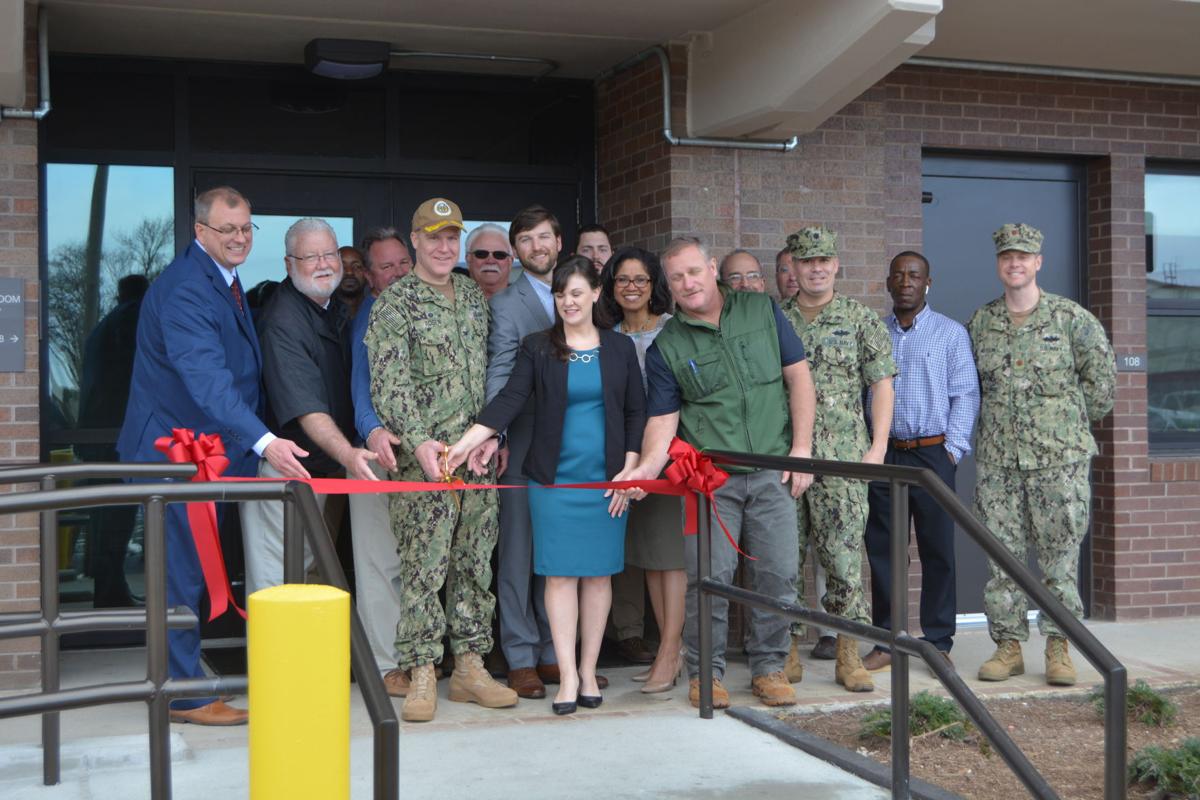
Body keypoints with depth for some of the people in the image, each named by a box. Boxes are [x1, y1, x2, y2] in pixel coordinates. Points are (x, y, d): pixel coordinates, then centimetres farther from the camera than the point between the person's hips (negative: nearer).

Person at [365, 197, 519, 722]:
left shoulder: (474, 296, 14)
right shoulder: (394, 303, -3)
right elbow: (389, 383, -11)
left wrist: (493, 432, 7)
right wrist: (419, 441, -23)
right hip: (424, 458, -5)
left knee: (475, 561, 8)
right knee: (424, 565, -5)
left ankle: (470, 667, 16)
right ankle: (422, 674, 3)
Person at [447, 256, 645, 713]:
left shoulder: (620, 348, 7)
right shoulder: (537, 348, 3)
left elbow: (636, 412, 9)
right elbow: (511, 399, -7)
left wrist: (629, 470, 0)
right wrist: (468, 442, -20)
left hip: (607, 478, 1)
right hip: (554, 477, -1)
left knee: (598, 573, 5)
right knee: (561, 574, -3)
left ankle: (588, 670, 15)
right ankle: (567, 676, 2)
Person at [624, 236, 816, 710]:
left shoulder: (762, 311, 7)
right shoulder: (666, 347, 3)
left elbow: (798, 375, 7)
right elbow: (662, 419, -1)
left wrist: (801, 448, 0)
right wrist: (647, 468, -20)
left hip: (772, 470, 2)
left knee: (778, 573, 2)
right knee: (710, 576, -6)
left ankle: (769, 666, 18)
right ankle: (705, 672, 9)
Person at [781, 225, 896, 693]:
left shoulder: (860, 319, 6)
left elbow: (881, 383, 3)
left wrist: (878, 446, -7)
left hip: (842, 459, -2)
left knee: (844, 556, -3)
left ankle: (848, 655, 5)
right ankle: (789, 651, 15)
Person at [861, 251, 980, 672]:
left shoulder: (950, 333, 4)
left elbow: (965, 395, 0)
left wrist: (952, 448, -7)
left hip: (932, 453, -2)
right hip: (884, 455, 3)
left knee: (938, 550, 0)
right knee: (882, 550, 4)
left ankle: (938, 642, 9)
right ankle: (887, 641, 13)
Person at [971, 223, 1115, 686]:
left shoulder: (1070, 318, 0)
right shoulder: (980, 323, 8)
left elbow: (1101, 377, 6)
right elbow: (969, 383, 18)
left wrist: (1072, 425, 8)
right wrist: (1000, 423, 11)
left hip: (1059, 458, -2)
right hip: (997, 461, 2)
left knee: (1060, 556, 1)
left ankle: (1058, 648, 9)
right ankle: (1008, 645, 12)